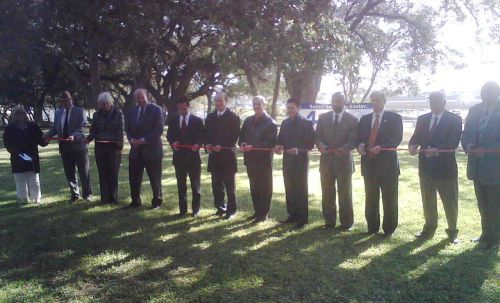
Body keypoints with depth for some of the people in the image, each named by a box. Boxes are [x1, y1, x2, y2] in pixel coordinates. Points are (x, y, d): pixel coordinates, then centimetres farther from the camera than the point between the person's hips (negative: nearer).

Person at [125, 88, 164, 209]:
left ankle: (157, 201, 18)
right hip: (136, 150, 5)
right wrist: (131, 139, -5)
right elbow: (128, 128, 16)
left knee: (155, 178, 4)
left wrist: (144, 140, -18)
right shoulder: (132, 111, 13)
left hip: (152, 149, -5)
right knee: (134, 177, 7)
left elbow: (159, 129, -12)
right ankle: (135, 201, 21)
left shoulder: (156, 110, -5)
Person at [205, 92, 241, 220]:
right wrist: (207, 144, -6)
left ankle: (231, 210, 11)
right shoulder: (210, 117, 12)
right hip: (214, 155, 5)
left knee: (229, 185, 3)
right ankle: (220, 207, 23)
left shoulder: (233, 117, -3)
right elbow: (206, 133, 13)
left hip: (227, 155, -4)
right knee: (216, 184, 10)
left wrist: (222, 146, -19)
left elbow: (234, 136, -9)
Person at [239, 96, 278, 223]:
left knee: (264, 188, 6)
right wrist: (242, 143, -6)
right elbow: (242, 135, 16)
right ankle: (257, 211, 27)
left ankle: (263, 213, 14)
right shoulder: (248, 121, 11)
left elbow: (270, 143, -17)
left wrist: (253, 147, -24)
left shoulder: (270, 123, -10)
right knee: (254, 188, 15)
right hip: (251, 159, 7)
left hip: (264, 160, -6)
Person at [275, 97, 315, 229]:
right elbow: (280, 139, 14)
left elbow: (310, 143, -11)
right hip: (287, 160, 6)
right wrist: (278, 146, -8)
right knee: (289, 189, 11)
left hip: (300, 160, -6)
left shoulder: (306, 123, -6)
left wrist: (299, 150, -26)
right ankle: (292, 215, 21)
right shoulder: (285, 123, 12)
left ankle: (302, 219, 8)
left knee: (301, 190, 1)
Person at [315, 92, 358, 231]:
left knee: (345, 194, 5)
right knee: (327, 193, 7)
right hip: (326, 160, 2)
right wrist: (321, 145, -16)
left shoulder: (352, 120, 2)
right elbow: (318, 136, 6)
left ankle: (346, 223, 15)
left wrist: (344, 148, -24)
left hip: (344, 160, -2)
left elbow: (353, 140, -5)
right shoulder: (323, 117, 9)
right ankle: (329, 221, 17)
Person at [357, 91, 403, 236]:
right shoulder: (364, 119, 15)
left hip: (387, 163, -4)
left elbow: (397, 138, -8)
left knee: (389, 198, 3)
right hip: (369, 162, 4)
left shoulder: (394, 118, 2)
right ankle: (372, 227, 21)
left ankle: (388, 229, 13)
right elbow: (359, 137, 12)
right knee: (370, 197, 10)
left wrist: (381, 147, -21)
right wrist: (360, 145, -11)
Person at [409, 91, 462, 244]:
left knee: (450, 202, 6)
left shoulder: (454, 119, -3)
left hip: (446, 167, -4)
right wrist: (412, 145, -19)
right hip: (426, 167, 4)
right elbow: (416, 137, 5)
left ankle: (452, 231, 20)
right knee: (428, 201, 14)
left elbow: (454, 142, -15)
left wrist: (437, 150, -31)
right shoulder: (422, 119, 11)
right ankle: (429, 228, 28)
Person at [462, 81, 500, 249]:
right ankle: (486, 234, 31)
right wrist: (468, 145, -11)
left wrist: (487, 150, -24)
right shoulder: (475, 110, 6)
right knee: (483, 205, 17)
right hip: (478, 168, 5)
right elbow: (466, 134, 9)